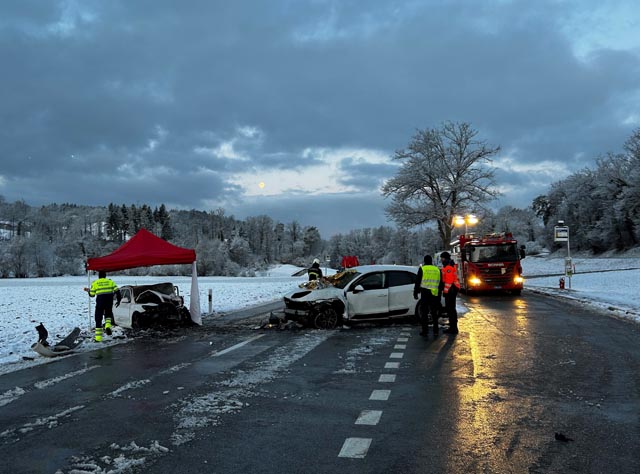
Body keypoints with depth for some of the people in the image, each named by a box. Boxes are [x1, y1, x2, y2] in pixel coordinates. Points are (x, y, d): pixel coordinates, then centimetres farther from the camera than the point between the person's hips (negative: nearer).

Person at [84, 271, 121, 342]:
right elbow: (117, 290, 5)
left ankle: (98, 338, 6)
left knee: (98, 318, 8)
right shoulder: (110, 281, 14)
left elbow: (92, 294, 12)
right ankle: (108, 326, -6)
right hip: (109, 300, 1)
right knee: (108, 314, 25)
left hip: (100, 300, -1)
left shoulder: (95, 283, 11)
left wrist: (88, 290, 33)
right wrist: (119, 300, 11)